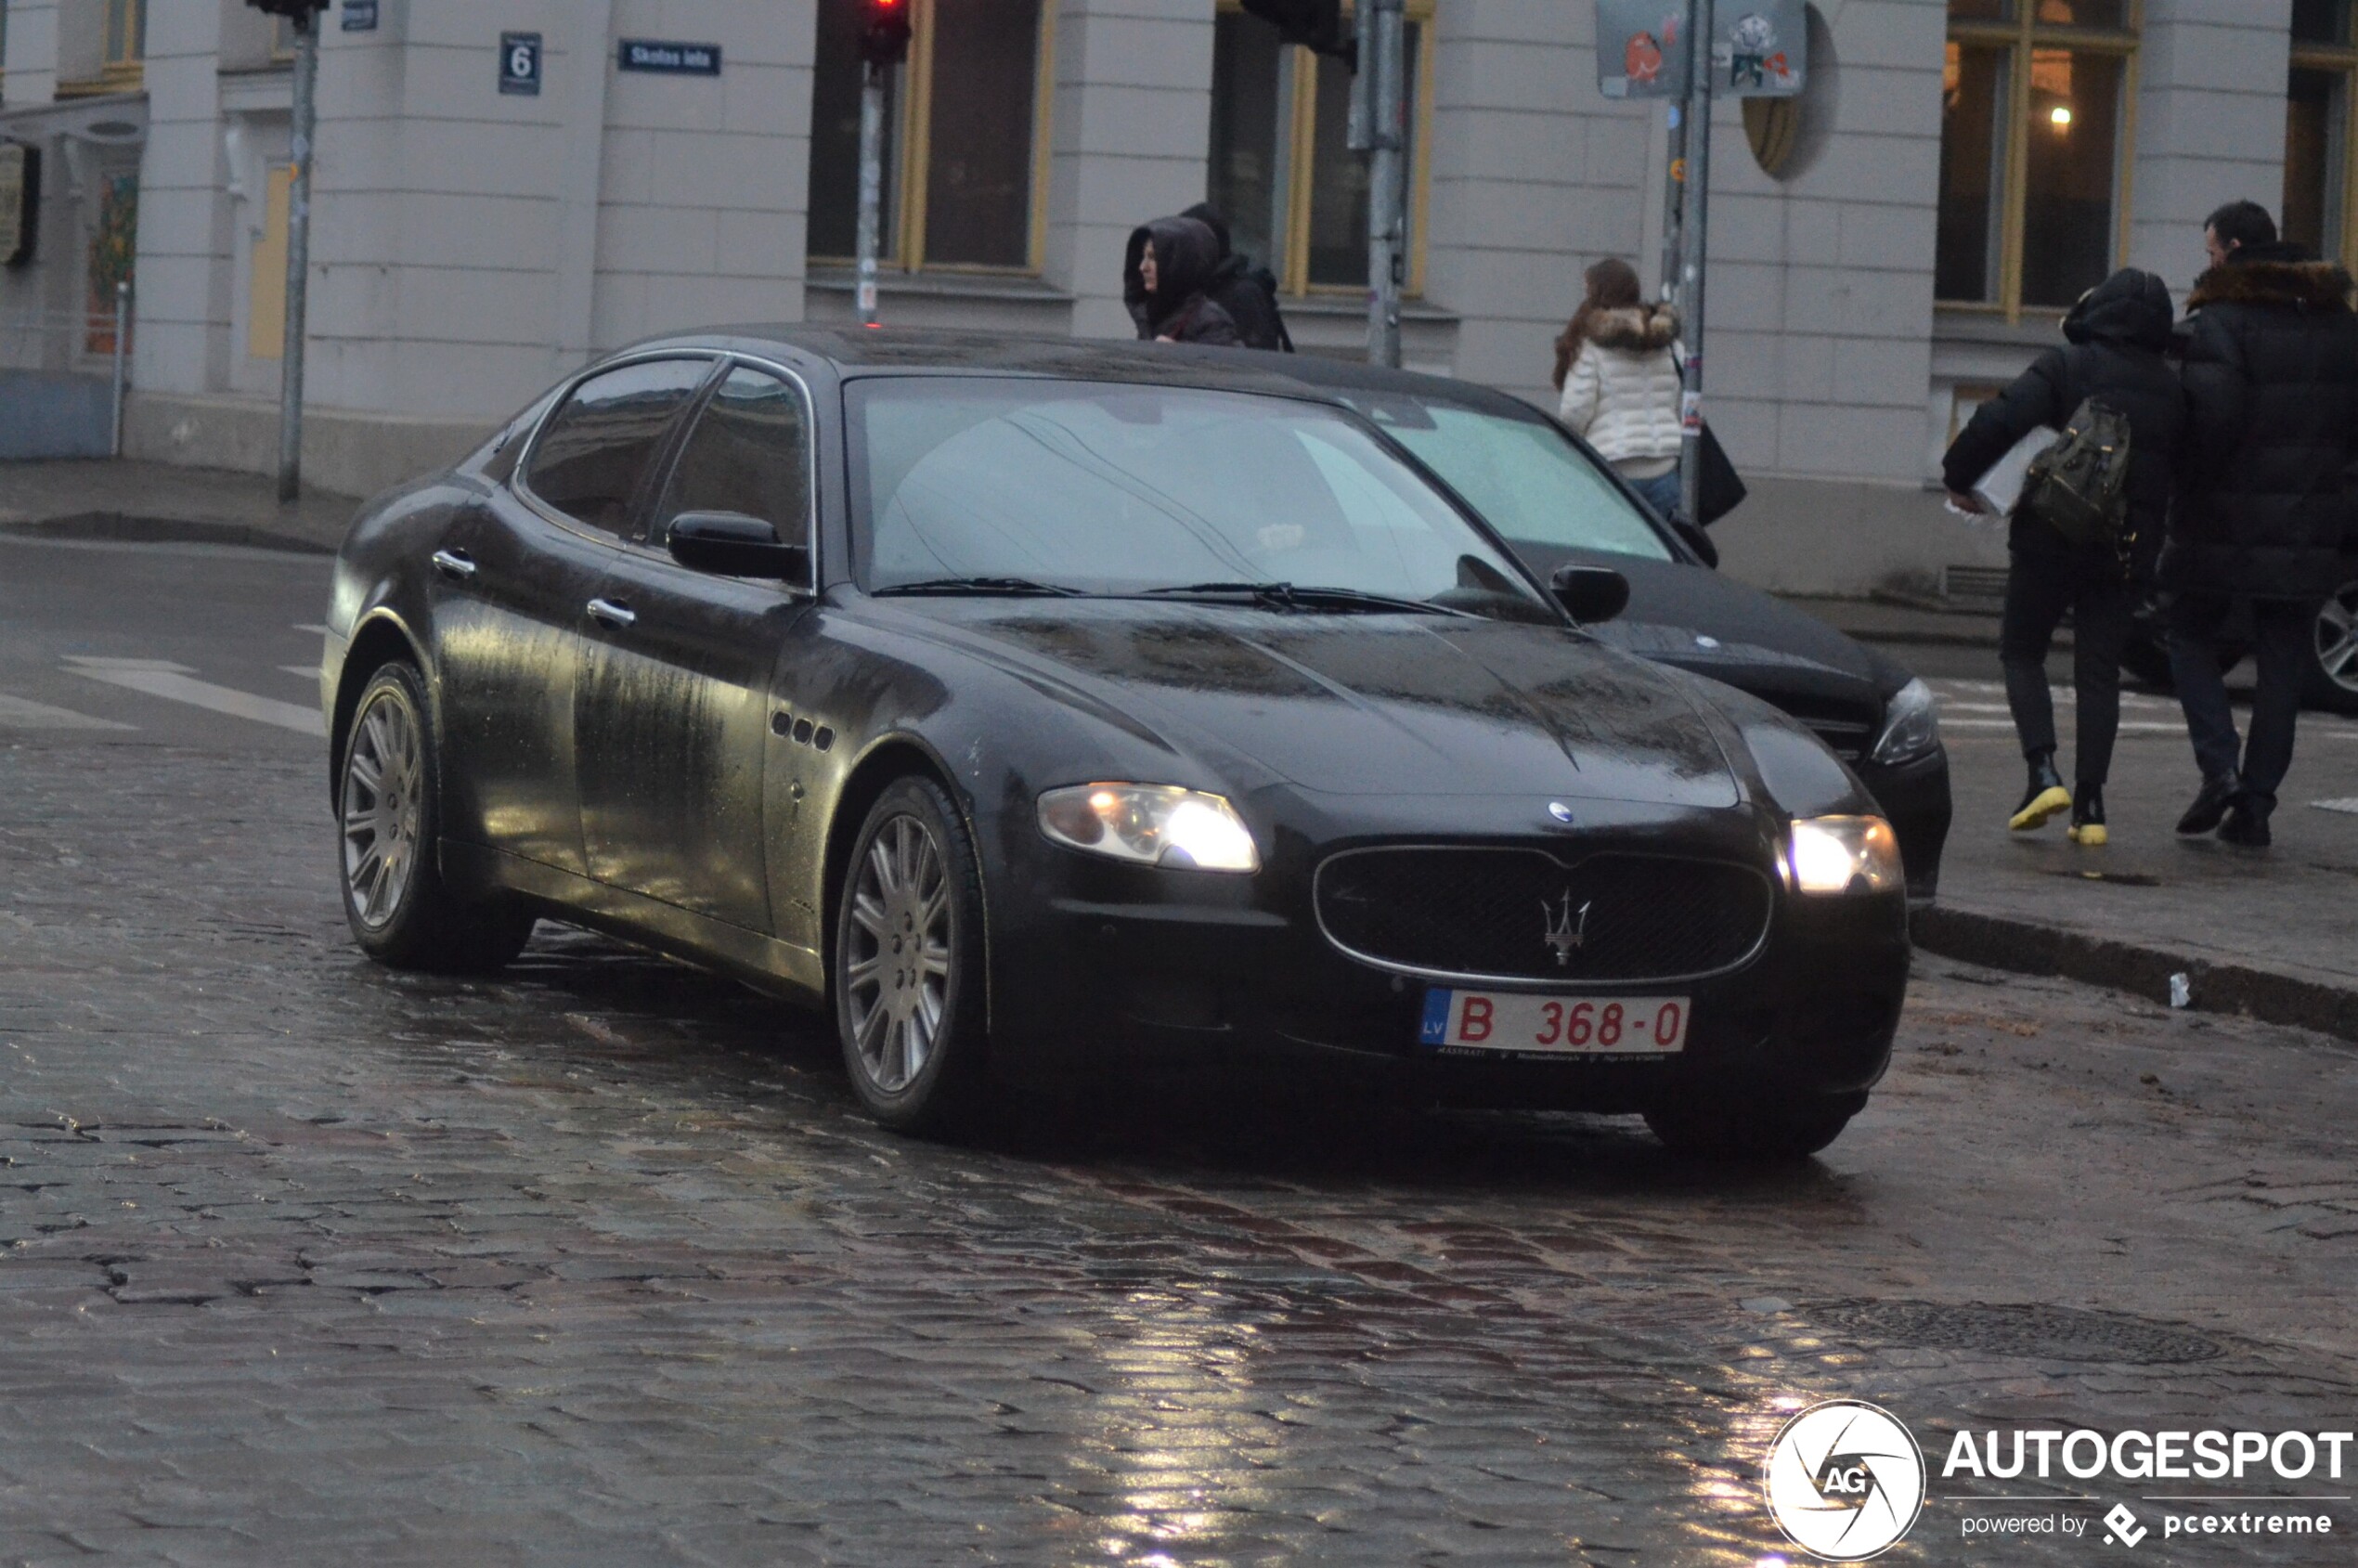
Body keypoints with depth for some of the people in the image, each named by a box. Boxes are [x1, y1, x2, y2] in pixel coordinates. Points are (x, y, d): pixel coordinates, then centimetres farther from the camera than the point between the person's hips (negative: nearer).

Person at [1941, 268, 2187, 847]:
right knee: (2099, 670, 8)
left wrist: (1960, 478, -7)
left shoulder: (2064, 367, -7)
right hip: (2127, 552, 3)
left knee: (2022, 653, 11)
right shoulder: (2170, 389, 6)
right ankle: (2090, 805, 1)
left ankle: (2044, 772, -8)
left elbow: (2000, 421, -19)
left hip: (2052, 540, -3)